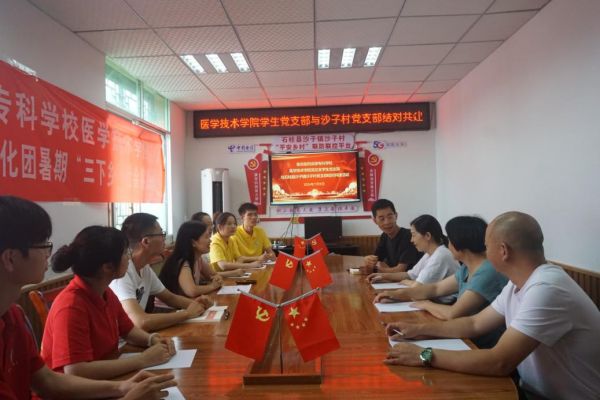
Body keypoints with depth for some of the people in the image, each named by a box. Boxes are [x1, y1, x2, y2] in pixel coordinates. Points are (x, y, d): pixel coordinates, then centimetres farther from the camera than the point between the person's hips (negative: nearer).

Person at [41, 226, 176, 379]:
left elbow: (127, 330, 13)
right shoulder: (71, 306, -25)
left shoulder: (105, 293, 0)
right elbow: (75, 372, -32)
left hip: (107, 378, 7)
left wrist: (153, 339, -7)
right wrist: (143, 360, -27)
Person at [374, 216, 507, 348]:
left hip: (484, 346, -8)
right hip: (469, 337, 8)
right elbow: (436, 288, 15)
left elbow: (453, 314, -28)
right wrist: (397, 294, 7)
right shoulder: (467, 268, 6)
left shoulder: (488, 272, -25)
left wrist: (426, 304, -8)